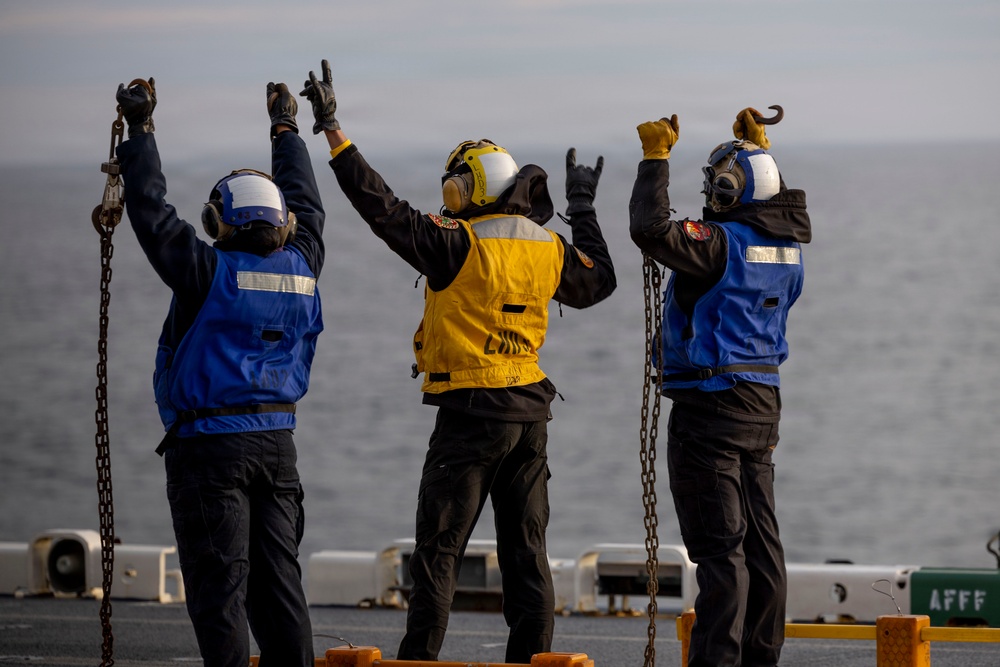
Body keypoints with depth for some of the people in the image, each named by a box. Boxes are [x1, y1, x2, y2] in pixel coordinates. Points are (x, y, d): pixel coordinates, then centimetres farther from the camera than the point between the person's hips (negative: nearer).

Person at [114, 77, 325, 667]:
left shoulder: (210, 272, -11)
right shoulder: (300, 270, 4)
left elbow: (151, 210, -6)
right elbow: (306, 209, 22)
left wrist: (141, 130, 5)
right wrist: (286, 130, 35)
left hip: (210, 446, -6)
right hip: (277, 442, 6)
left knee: (219, 580, -5)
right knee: (278, 577, 8)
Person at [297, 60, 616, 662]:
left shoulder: (458, 243, -14)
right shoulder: (550, 248, 5)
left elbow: (383, 207, -17)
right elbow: (598, 283, 24)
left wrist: (334, 131, -13)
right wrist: (584, 209, 36)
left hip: (469, 411, -6)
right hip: (530, 409, 6)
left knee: (439, 548, -1)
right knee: (526, 549, 10)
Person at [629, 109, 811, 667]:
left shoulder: (720, 243, -17)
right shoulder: (788, 242, 6)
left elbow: (651, 229, -29)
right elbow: (769, 203, 31)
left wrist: (656, 156, -18)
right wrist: (758, 148, 33)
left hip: (711, 404, -8)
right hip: (762, 401, 8)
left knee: (719, 543, -8)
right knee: (760, 538, 11)